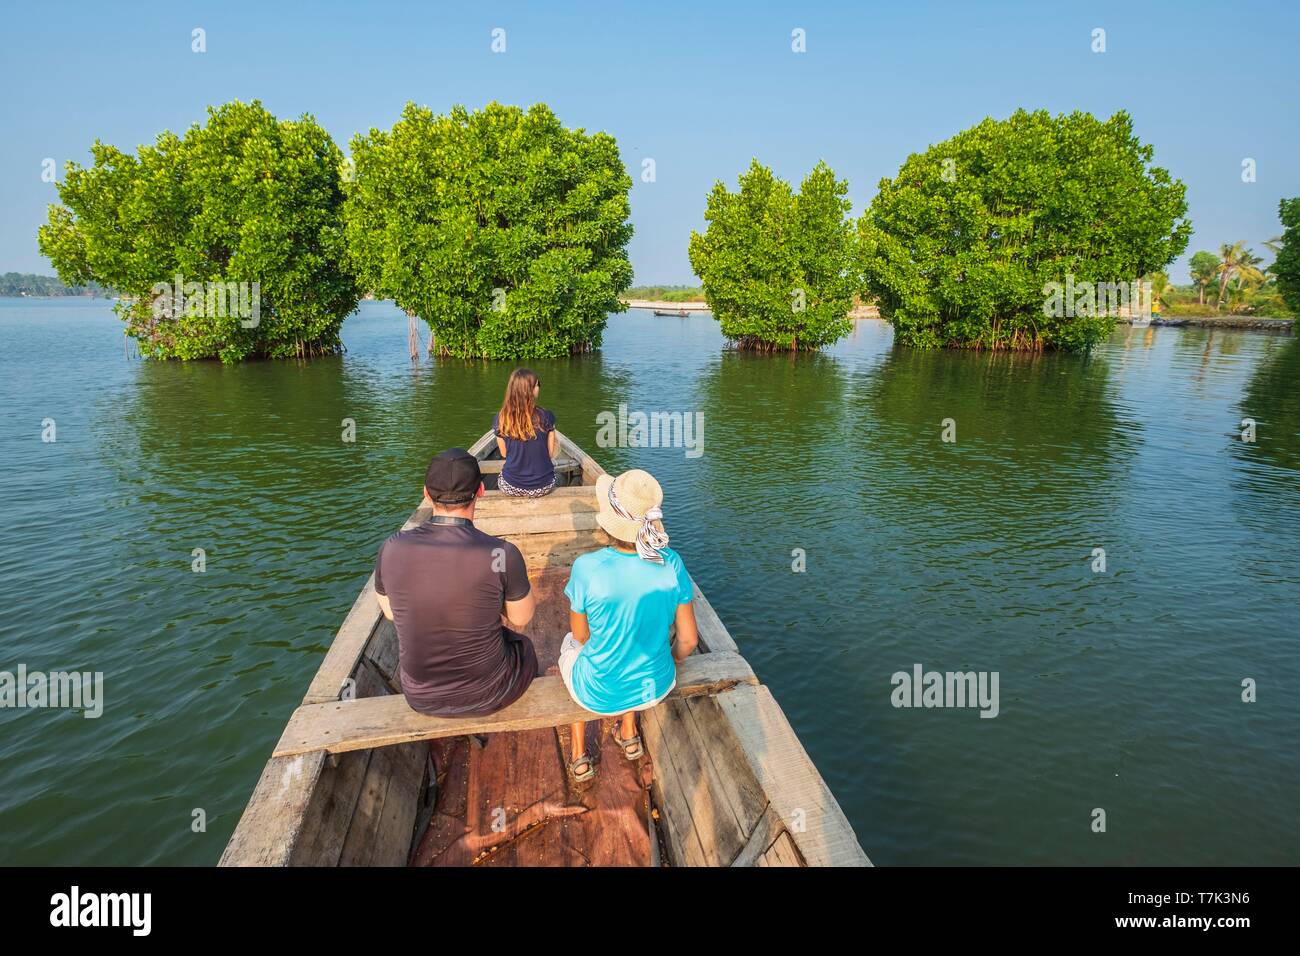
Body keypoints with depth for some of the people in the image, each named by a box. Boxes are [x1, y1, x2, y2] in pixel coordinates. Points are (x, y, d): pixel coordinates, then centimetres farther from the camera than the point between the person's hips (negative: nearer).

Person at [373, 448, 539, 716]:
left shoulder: (391, 549, -18)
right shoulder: (502, 555, -28)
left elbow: (390, 612, 1)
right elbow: (521, 618, -9)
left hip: (420, 697, 3)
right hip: (487, 695, -2)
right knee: (524, 647, 32)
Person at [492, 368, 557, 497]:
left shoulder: (499, 419, -11)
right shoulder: (546, 417, -15)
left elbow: (504, 453, 3)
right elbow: (551, 453, -5)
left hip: (510, 488, 1)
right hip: (543, 488, -1)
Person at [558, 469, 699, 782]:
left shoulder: (587, 568, -29)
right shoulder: (671, 563, -20)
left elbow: (581, 635, -11)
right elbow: (688, 640, -9)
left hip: (599, 694, -2)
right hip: (656, 687, 3)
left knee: (571, 644, 32)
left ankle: (579, 755, 42)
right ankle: (629, 734, 44)